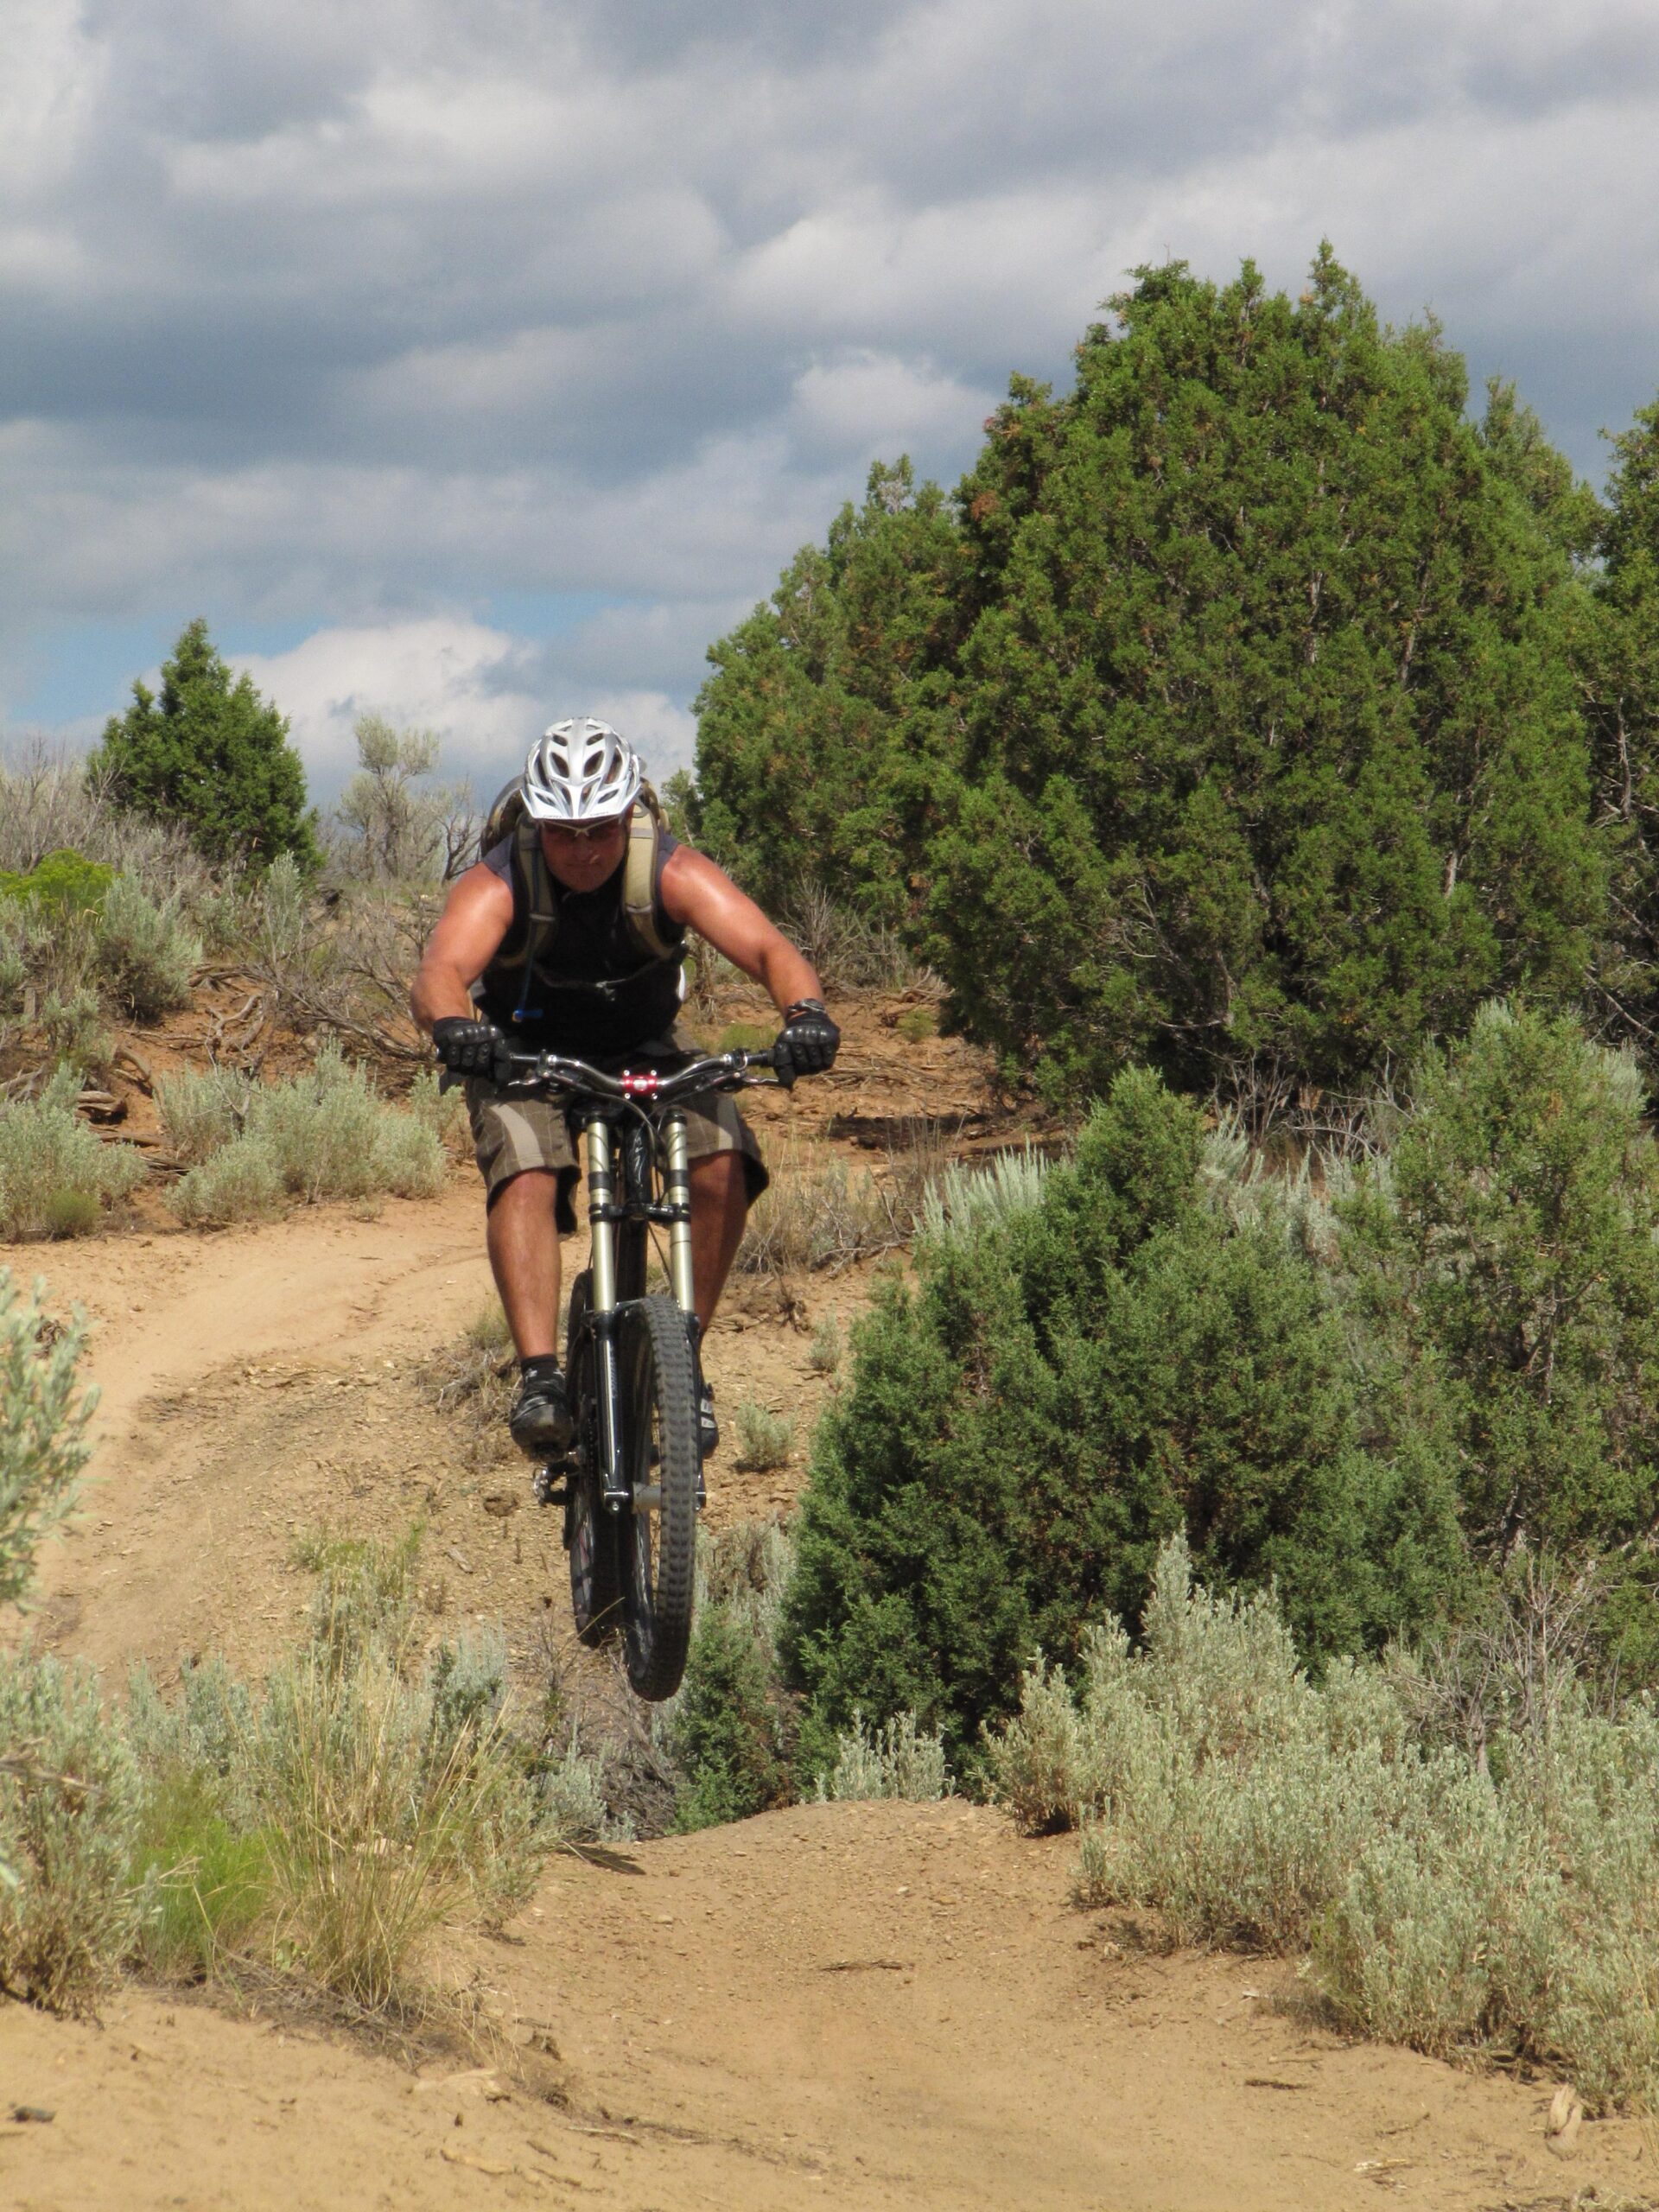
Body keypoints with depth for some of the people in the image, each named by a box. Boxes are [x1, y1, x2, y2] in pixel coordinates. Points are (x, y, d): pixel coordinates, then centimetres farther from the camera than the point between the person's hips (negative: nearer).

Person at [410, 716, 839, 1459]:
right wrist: (453, 1027, -69)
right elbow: (440, 972, -45)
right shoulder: (497, 886, -28)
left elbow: (768, 949, -38)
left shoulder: (672, 874, -26)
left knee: (724, 1163, -23)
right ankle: (539, 1378, -35)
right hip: (525, 1053, -1)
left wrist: (804, 1011, -60)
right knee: (526, 1178, -30)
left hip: (646, 1048, 2)